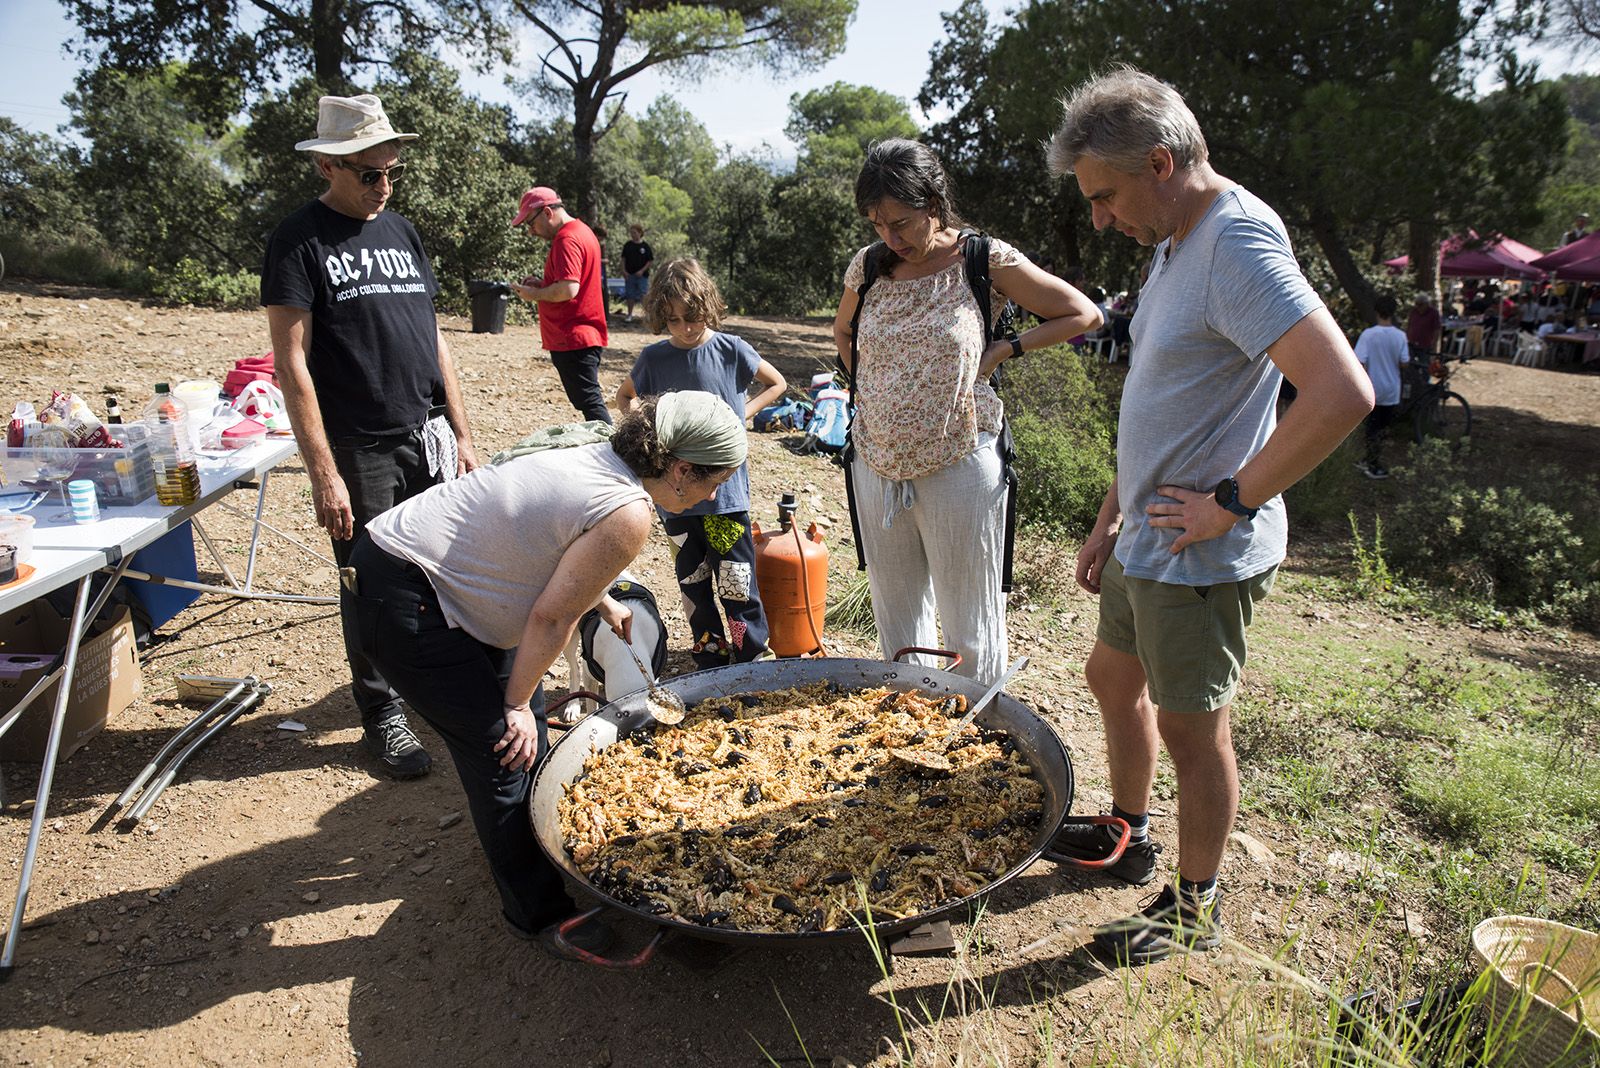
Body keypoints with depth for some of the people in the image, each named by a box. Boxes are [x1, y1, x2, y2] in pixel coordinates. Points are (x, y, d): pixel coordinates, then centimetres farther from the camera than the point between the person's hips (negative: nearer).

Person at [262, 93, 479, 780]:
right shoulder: (300, 241, -5)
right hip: (359, 449, -5)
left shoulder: (401, 231, 13)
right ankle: (382, 712, 21)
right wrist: (324, 474, -16)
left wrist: (462, 434, 11)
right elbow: (291, 364, -10)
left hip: (428, 439, 5)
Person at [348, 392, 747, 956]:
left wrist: (603, 601, 31)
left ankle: (534, 833, 41)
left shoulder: (603, 457, 3)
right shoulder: (628, 514, -24)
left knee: (524, 713, 19)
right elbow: (551, 618, -18)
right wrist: (518, 703, -6)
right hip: (400, 598, -10)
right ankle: (539, 913, 12)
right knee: (503, 744, -3)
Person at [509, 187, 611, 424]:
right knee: (589, 400, 13)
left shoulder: (566, 240, -15)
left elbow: (568, 289, -26)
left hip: (573, 339, -10)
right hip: (587, 335, 10)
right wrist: (541, 284, 12)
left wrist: (535, 294, -10)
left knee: (590, 402, -10)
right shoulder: (583, 231, 17)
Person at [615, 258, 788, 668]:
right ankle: (710, 661, 25)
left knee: (737, 582, -1)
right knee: (692, 581, 12)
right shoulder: (654, 358, 1)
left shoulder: (731, 350, -4)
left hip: (726, 487, -2)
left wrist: (743, 413, -3)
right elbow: (625, 396, 20)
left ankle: (753, 661, 12)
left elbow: (777, 384, 11)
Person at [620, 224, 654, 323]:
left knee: (643, 296, -3)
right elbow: (623, 259, 9)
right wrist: (624, 271, -3)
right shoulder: (627, 245, 4)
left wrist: (642, 271, -10)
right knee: (630, 296, 6)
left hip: (642, 275, -2)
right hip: (629, 274, 2)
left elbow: (651, 260, -1)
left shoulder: (645, 246, -2)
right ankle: (630, 315, 15)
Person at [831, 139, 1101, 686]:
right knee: (895, 614, 17)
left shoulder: (985, 260, -7)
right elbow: (842, 332, 24)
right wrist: (868, 392, 10)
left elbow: (1083, 315, 0)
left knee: (969, 621, 6)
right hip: (877, 464, 5)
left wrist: (1003, 350, -7)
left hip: (958, 469, -4)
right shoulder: (869, 265, 4)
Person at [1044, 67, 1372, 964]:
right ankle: (1129, 837, 45)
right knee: (1114, 678, 22)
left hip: (1200, 557, -10)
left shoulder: (1239, 246, -21)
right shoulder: (1176, 242, 10)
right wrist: (1114, 516, 18)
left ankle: (1196, 908, 28)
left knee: (1190, 726, 6)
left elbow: (1343, 395, -32)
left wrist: (1229, 503, -23)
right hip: (1147, 541, 10)